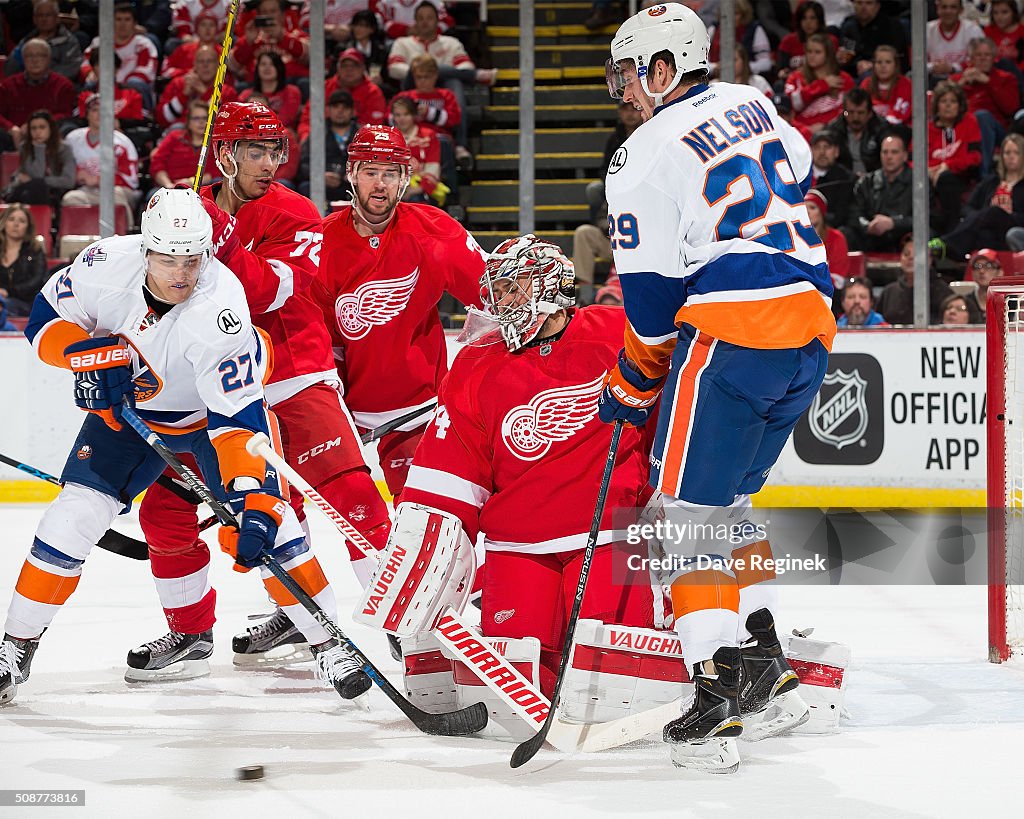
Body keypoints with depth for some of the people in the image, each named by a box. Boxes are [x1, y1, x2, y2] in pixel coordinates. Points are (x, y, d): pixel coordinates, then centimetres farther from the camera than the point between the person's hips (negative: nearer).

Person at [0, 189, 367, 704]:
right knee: (74, 516, -8)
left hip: (215, 405, -3)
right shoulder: (107, 265, -27)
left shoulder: (220, 309, -37)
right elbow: (46, 319, -10)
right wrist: (91, 354, -29)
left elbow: (236, 416, -38)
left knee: (265, 519, -17)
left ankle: (330, 645, -7)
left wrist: (254, 501, -47)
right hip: (127, 407, 3)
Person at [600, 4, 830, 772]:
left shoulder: (647, 154, -5)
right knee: (727, 497, 22)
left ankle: (717, 704, -13)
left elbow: (653, 294, -5)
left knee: (690, 508, -3)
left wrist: (631, 386, 7)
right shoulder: (754, 106, 15)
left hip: (731, 335, -8)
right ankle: (765, 667, 21)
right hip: (810, 332, 8)